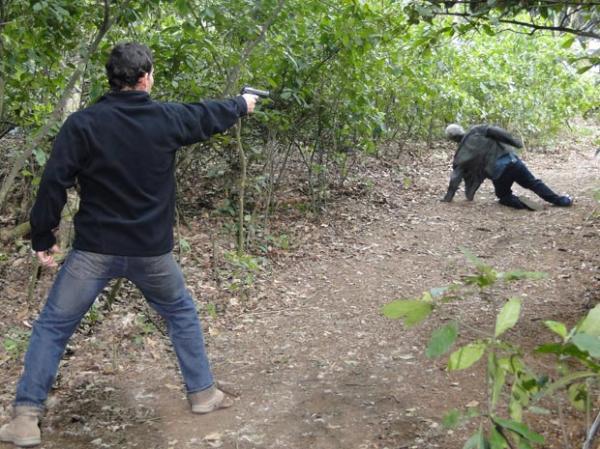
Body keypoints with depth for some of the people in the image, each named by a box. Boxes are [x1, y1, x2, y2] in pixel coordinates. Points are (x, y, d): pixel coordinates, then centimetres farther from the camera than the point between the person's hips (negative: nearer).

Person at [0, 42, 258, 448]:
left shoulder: (83, 123, -9)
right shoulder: (166, 119, -3)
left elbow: (54, 182, -11)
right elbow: (208, 116, 16)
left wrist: (43, 237, 1)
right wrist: (242, 104, 36)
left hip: (95, 249, -1)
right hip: (151, 249, 2)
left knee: (52, 326, 11)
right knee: (182, 313, 25)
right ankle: (203, 393, 31)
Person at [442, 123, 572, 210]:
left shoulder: (460, 155, 10)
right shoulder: (476, 131, 12)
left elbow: (455, 178, 10)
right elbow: (495, 131, -3)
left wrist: (448, 198, 19)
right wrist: (515, 142, 2)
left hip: (498, 173, -2)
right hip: (511, 160, 2)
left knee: (503, 196, 21)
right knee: (534, 183, 17)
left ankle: (519, 203, -9)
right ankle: (560, 200, 12)